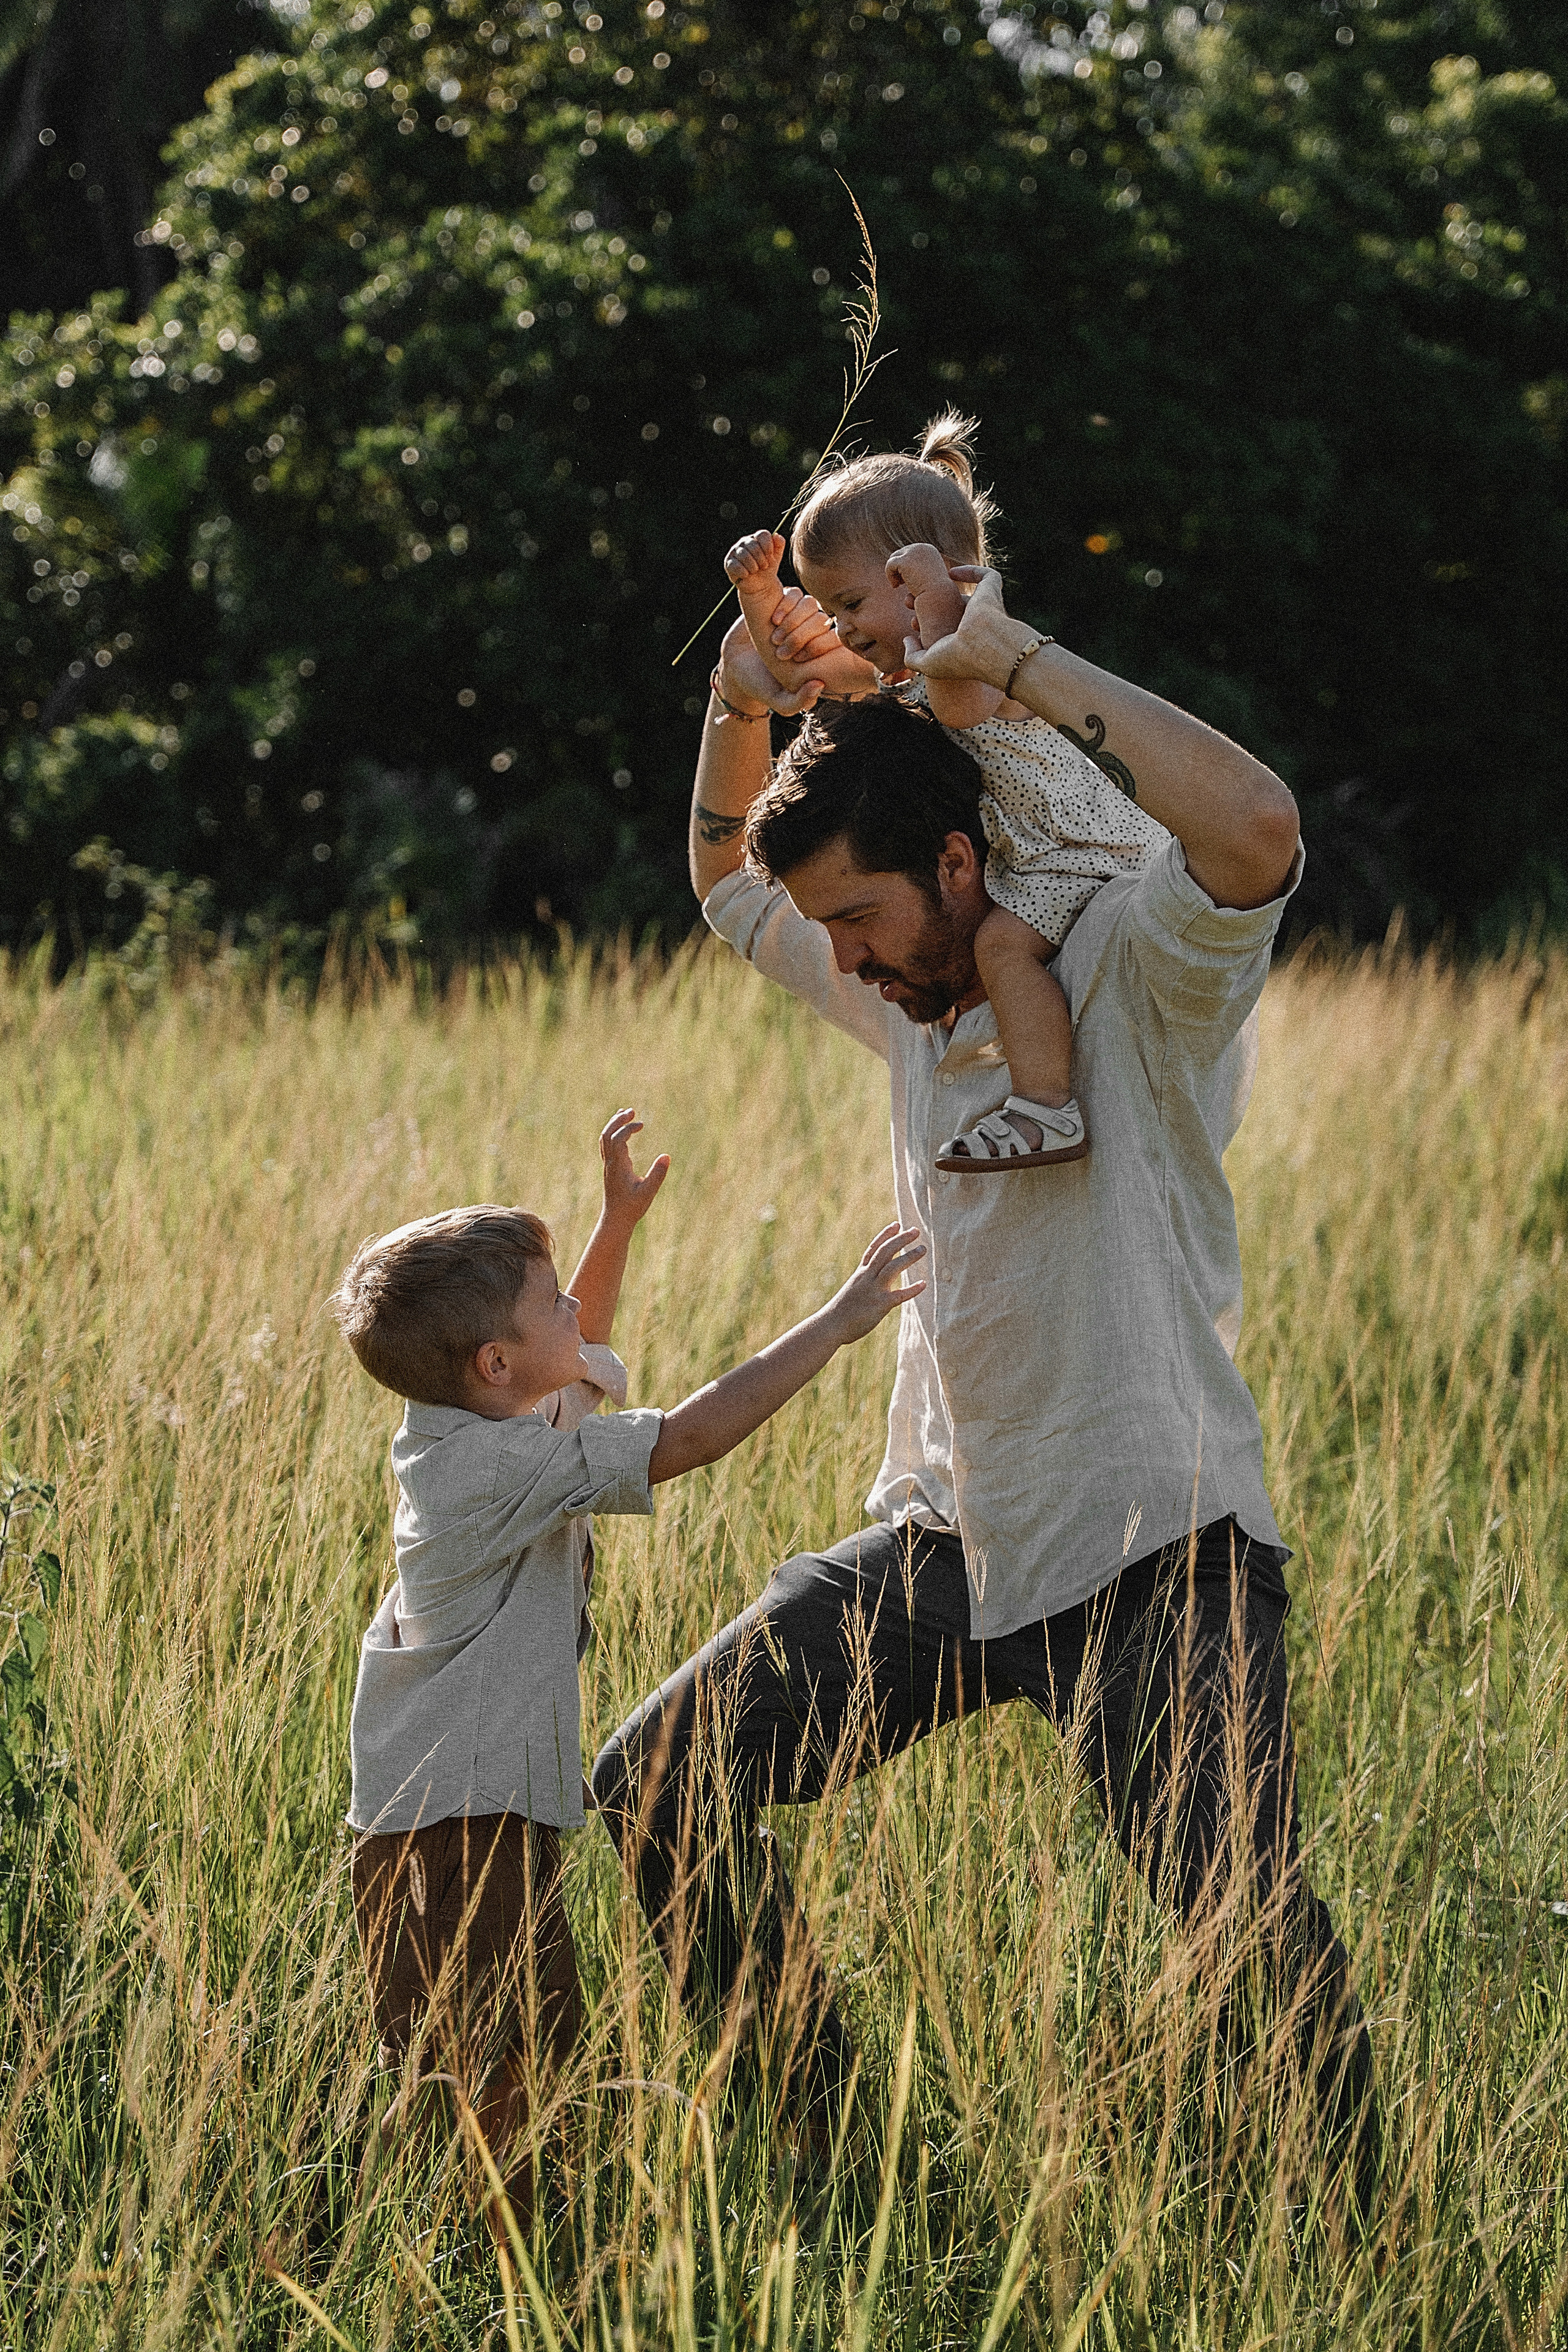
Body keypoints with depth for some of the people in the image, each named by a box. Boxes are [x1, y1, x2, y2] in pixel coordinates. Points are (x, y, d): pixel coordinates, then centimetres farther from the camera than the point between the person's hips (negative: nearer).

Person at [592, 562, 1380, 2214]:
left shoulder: (1132, 975, -12)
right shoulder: (908, 999, 11)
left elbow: (1254, 824, -34)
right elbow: (729, 890, 29)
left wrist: (1022, 665, -25)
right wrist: (739, 711, 10)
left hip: (1149, 1546, -7)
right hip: (946, 1534, 8)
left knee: (1247, 1912, -20)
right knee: (654, 1793, 2)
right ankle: (819, 2149, 13)